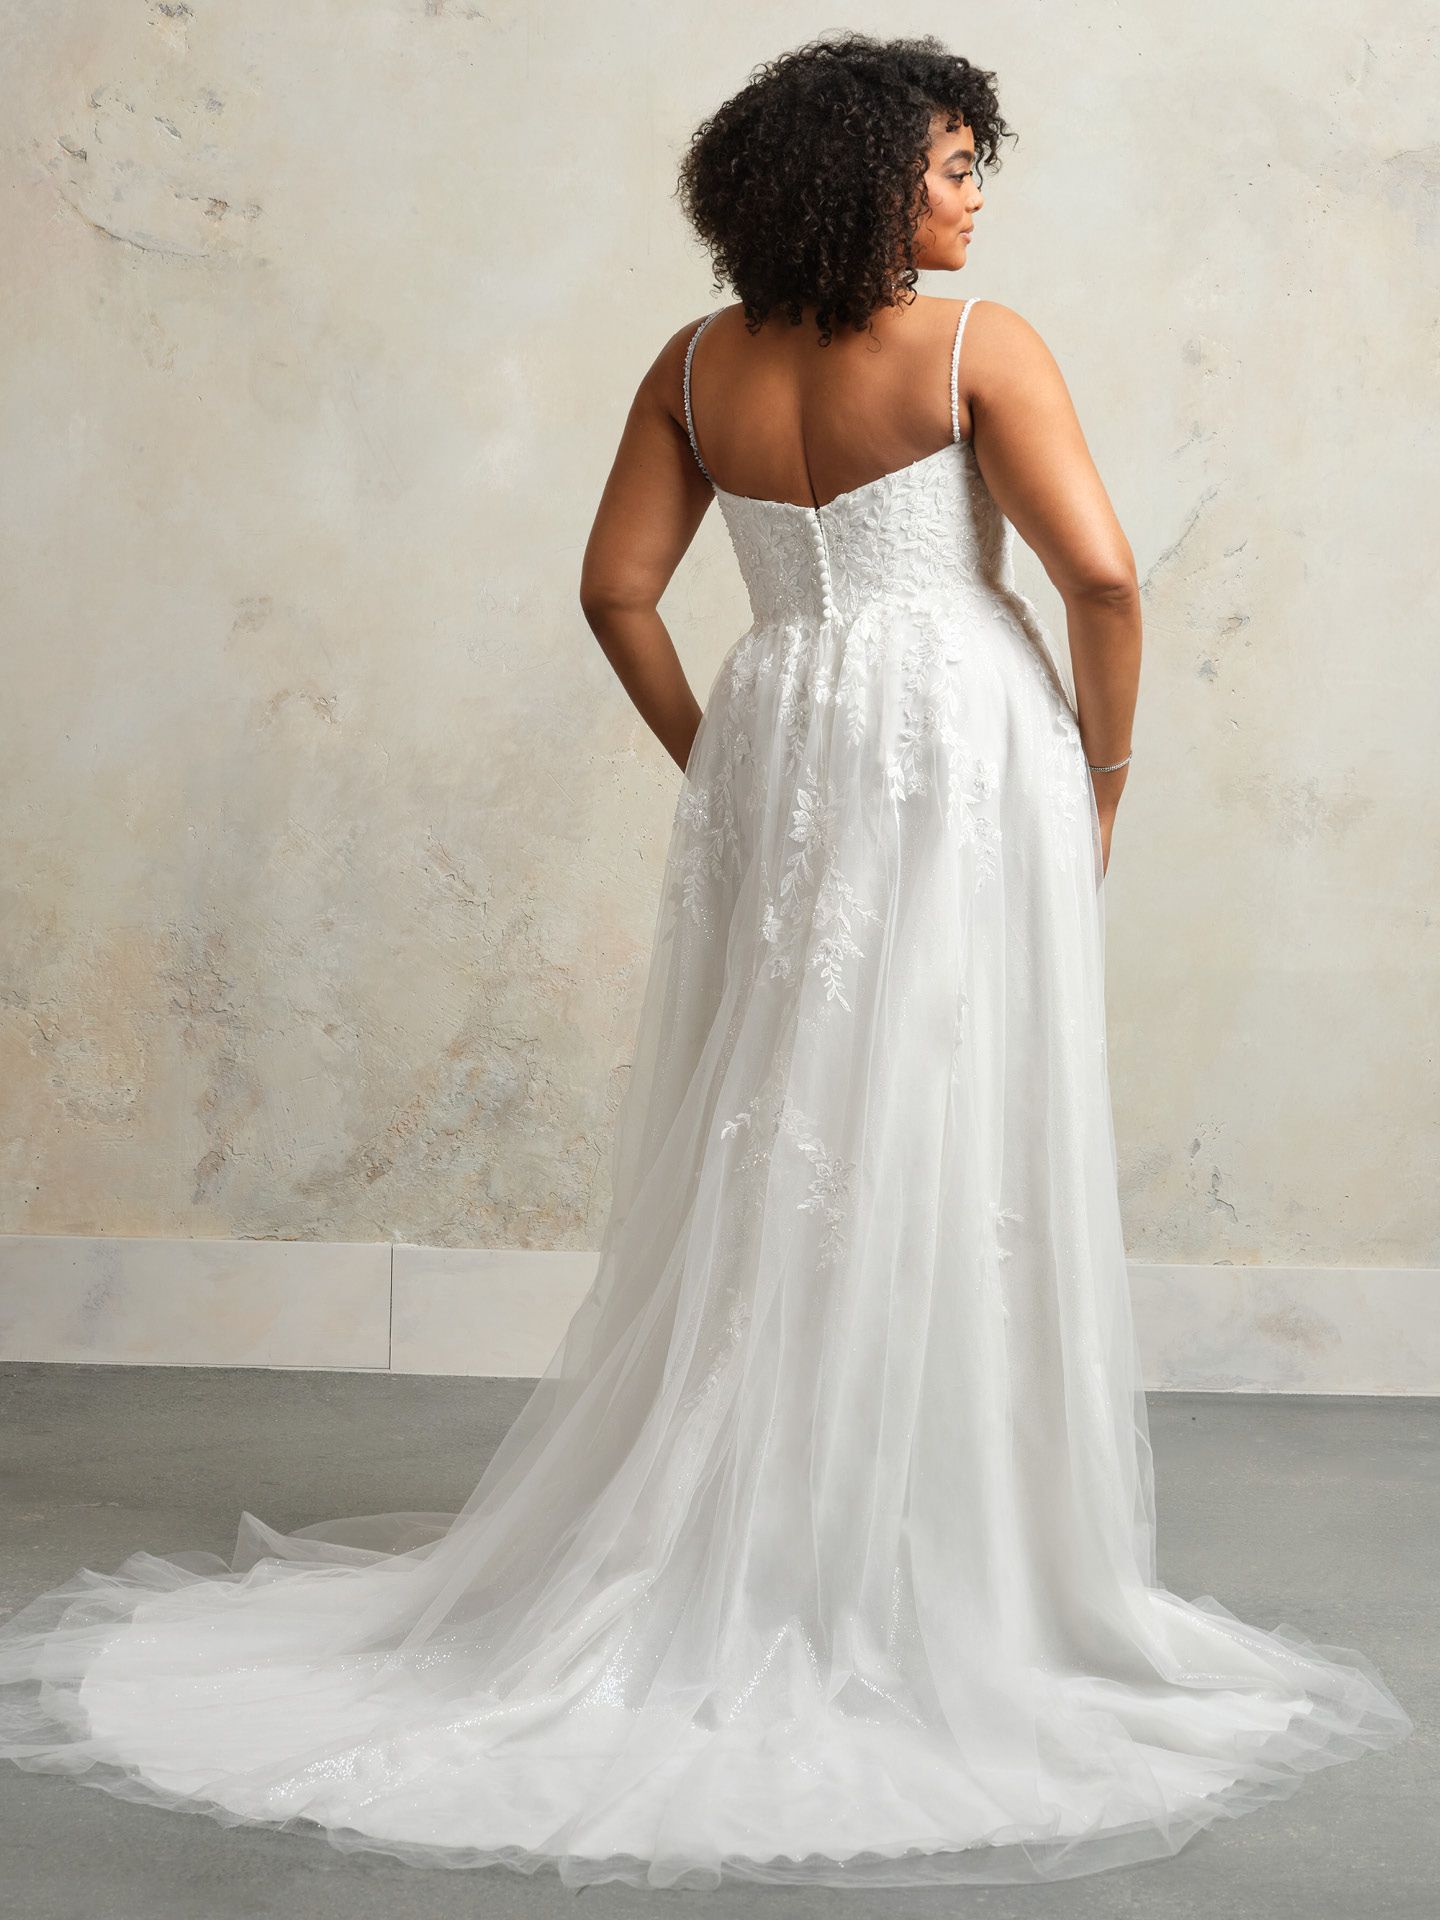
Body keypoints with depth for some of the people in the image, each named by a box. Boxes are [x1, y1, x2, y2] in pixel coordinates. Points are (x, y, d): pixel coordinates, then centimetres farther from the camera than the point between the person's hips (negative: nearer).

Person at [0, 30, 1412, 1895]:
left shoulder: (698, 365, 7)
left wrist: (715, 765, 15)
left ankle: (716, 1560, 20)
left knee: (767, 1165, 12)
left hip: (772, 758, 5)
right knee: (948, 1168, 1)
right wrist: (1103, 768, -1)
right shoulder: (979, 344, -8)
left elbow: (617, 589, 6)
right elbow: (1097, 568, -14)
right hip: (962, 756, -5)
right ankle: (941, 1582, 9)